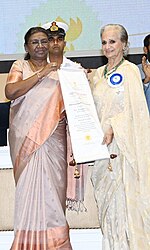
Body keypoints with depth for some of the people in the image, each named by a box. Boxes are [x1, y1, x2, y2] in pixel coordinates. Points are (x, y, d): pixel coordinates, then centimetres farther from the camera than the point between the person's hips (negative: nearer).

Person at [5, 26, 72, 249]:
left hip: (52, 139, 2)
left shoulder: (58, 70, 13)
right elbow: (11, 92, -11)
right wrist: (40, 74, -13)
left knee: (50, 185, 0)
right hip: (25, 138, -1)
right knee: (29, 185, -3)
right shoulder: (20, 67, 7)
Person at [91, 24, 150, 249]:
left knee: (124, 194, -6)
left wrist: (112, 127, -22)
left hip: (124, 144, -6)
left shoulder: (130, 71, -6)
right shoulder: (99, 74, 14)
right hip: (102, 144, 7)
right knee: (105, 195, 8)